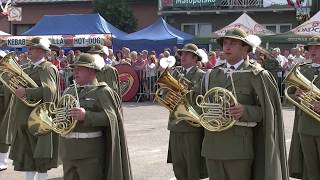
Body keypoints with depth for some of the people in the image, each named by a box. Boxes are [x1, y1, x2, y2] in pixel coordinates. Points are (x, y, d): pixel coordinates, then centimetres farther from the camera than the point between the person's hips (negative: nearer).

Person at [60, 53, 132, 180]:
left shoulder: (102, 91, -4)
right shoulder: (69, 91, 18)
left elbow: (110, 117, -16)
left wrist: (86, 116, -29)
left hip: (90, 152, -6)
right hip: (68, 151, 7)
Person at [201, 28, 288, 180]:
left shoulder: (256, 75, -1)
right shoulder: (211, 75, 13)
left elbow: (267, 111, -4)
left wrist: (245, 111, -21)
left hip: (239, 149, -4)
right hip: (212, 147, 5)